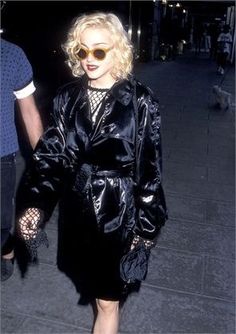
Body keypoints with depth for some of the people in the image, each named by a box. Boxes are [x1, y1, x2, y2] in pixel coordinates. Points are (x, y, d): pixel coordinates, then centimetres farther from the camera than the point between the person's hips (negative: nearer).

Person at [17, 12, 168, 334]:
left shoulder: (140, 102, -12)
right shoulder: (67, 98, -1)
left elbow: (150, 170, -8)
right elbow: (50, 154, -4)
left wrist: (145, 228, -6)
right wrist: (34, 205, -18)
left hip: (118, 212, -3)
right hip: (76, 210, 4)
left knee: (107, 300, 9)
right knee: (91, 283, 24)